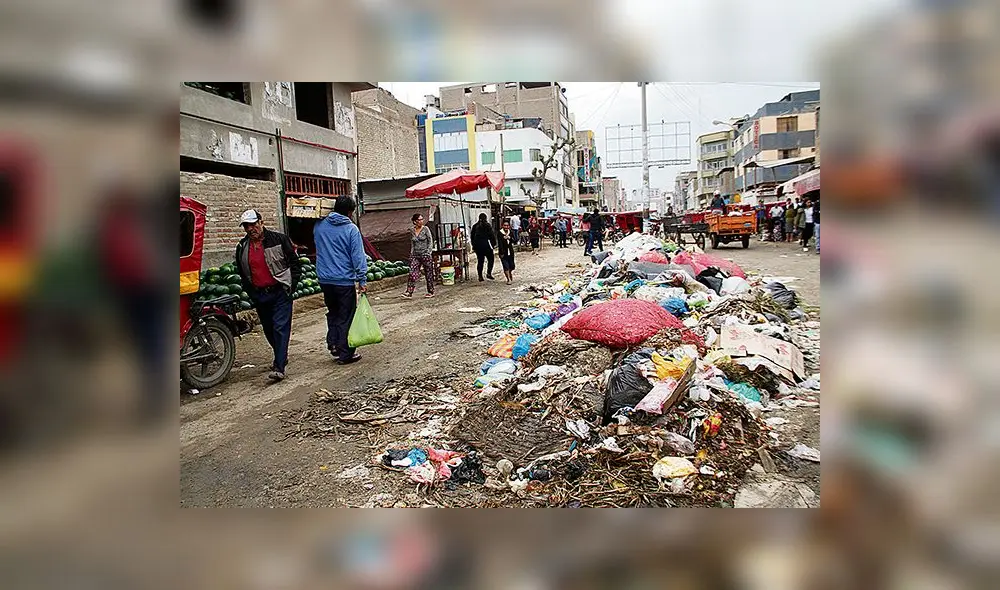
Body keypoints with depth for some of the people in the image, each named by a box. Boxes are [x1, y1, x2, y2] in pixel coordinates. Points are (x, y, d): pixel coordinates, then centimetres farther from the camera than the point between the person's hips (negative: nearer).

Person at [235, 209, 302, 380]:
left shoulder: (279, 239, -6)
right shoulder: (242, 247, 7)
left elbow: (295, 263, -1)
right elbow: (241, 272, 20)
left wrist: (291, 285, -6)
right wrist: (249, 290, 11)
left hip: (280, 292, -5)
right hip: (258, 295, 5)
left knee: (280, 328, -9)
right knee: (268, 329, 15)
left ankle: (279, 367, -10)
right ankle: (281, 356, 35)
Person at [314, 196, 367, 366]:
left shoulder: (319, 226, 5)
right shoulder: (351, 229, -9)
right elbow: (358, 256, -11)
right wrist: (362, 280, -8)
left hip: (324, 280, 5)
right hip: (345, 281, -5)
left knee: (333, 313, 23)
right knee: (346, 317, 4)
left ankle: (332, 343, 14)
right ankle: (345, 354, 8)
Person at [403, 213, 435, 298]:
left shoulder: (425, 229, -3)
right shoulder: (412, 231, 8)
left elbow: (431, 242, -4)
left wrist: (428, 252, -12)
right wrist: (411, 254, 10)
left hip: (425, 254, -3)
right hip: (415, 255, 3)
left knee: (428, 274, 3)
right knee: (412, 273, -8)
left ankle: (431, 292, 14)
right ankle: (409, 292, -10)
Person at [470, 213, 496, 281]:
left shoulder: (475, 226, 7)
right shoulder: (488, 225, -7)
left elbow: (472, 237, 12)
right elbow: (491, 235, -9)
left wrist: (474, 246, 19)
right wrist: (494, 243, 2)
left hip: (478, 246, 5)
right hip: (486, 245, -5)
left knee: (480, 261, 9)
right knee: (491, 259, 8)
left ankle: (480, 277, 9)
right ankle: (489, 273, -5)